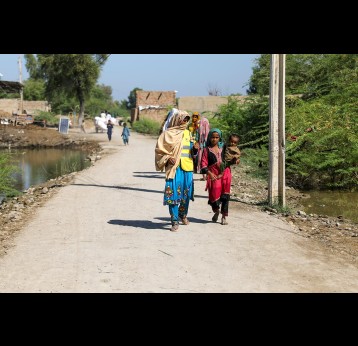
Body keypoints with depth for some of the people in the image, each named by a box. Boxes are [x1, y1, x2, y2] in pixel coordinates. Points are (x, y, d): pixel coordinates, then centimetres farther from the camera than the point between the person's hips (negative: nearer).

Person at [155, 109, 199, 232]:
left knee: (186, 193, 13)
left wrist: (195, 149, -2)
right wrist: (168, 158, -16)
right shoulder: (167, 134, -3)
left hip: (187, 167, 5)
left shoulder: (187, 133, 13)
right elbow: (159, 150, -1)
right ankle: (174, 221, -2)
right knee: (173, 193, -8)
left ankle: (183, 214, 36)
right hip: (173, 167, -5)